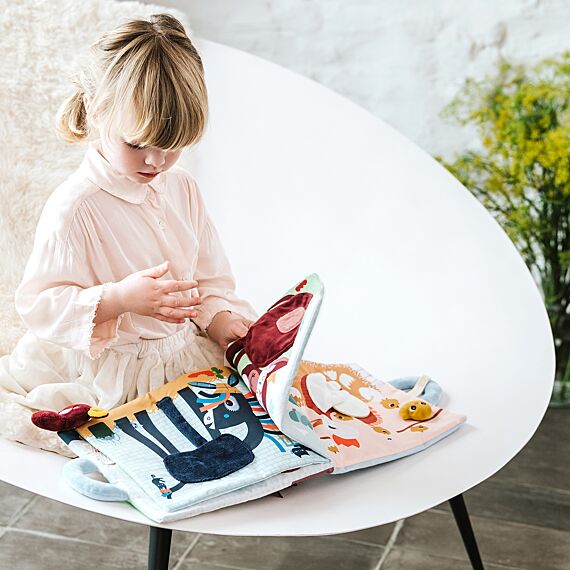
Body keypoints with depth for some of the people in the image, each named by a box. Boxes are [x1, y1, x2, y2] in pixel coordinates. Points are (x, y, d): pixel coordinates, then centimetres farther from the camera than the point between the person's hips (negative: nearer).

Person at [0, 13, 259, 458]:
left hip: (184, 350, 5)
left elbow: (210, 276, 11)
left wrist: (220, 320, -9)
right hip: (107, 368, -5)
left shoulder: (182, 188, 4)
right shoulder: (74, 208, -17)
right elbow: (39, 304, -18)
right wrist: (119, 299, -30)